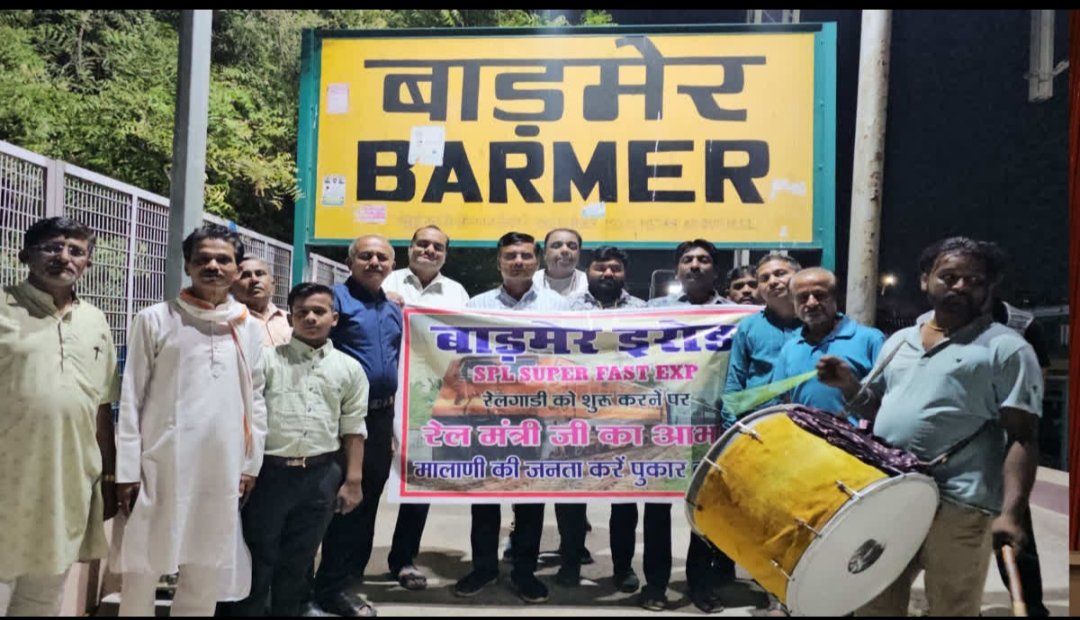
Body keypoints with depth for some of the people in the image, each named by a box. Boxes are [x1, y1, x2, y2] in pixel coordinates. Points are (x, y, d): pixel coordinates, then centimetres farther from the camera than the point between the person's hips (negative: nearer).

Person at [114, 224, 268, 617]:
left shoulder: (250, 328, 8)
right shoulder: (154, 320, 0)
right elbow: (130, 400, -1)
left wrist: (251, 464, 8)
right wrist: (127, 470, -5)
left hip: (222, 470, 2)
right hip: (160, 466, -2)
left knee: (207, 572, 11)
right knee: (141, 570, 7)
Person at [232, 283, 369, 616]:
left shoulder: (349, 368, 7)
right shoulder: (267, 359, 2)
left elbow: (353, 428, 8)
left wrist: (353, 480, 4)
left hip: (321, 476, 2)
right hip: (270, 471, -1)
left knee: (298, 560, 14)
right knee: (258, 555, 8)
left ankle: (288, 611, 28)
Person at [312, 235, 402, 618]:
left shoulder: (394, 311, 16)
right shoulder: (337, 298, -7)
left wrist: (393, 424, 16)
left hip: (382, 417, 7)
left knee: (367, 502, 13)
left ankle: (343, 579, 26)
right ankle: (330, 587, 11)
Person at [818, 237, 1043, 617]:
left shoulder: (1006, 349, -2)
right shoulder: (899, 341, 15)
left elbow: (1022, 439, -8)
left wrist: (1010, 513, -20)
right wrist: (848, 384, 2)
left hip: (958, 508, -5)